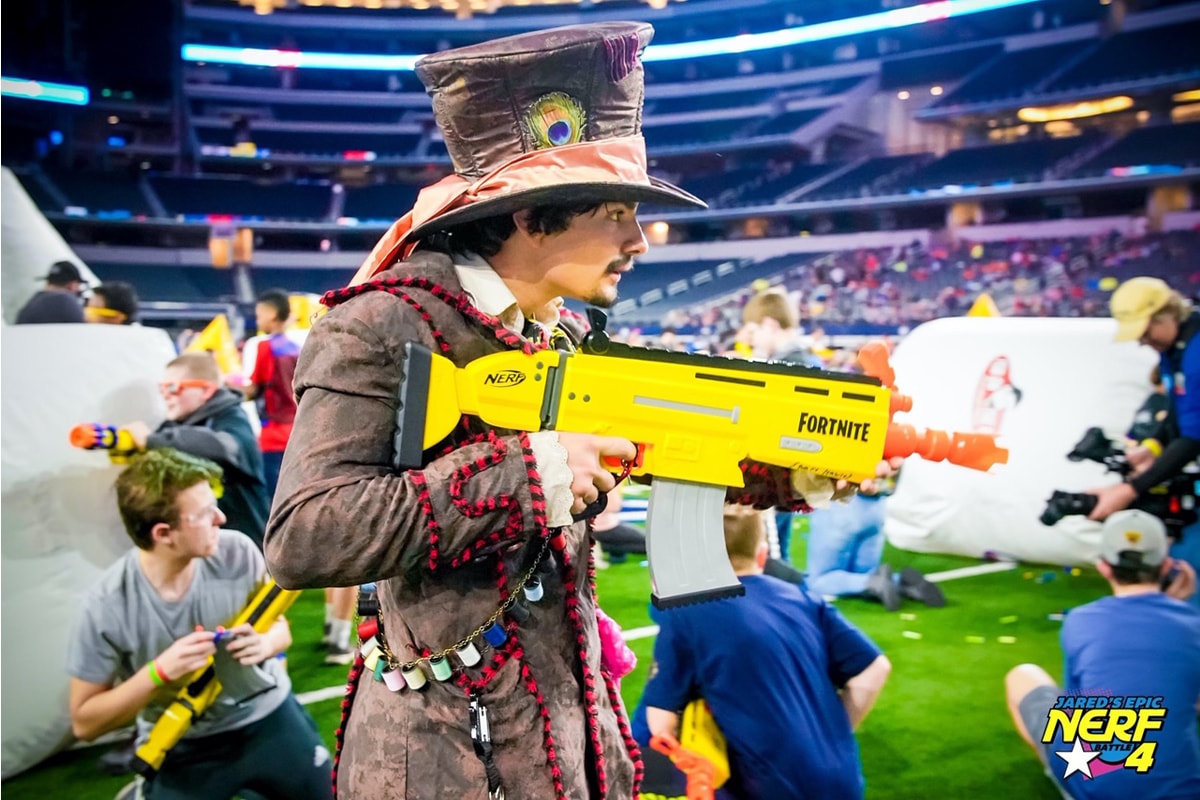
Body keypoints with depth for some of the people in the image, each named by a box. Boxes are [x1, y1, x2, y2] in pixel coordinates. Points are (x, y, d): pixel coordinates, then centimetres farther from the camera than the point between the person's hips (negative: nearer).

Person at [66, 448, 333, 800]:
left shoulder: (237, 552, -16)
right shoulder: (109, 604, -20)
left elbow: (280, 627, 1)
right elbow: (84, 722, -11)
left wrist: (266, 643, -21)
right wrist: (159, 672, -25)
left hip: (265, 715, 2)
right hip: (180, 746, -2)